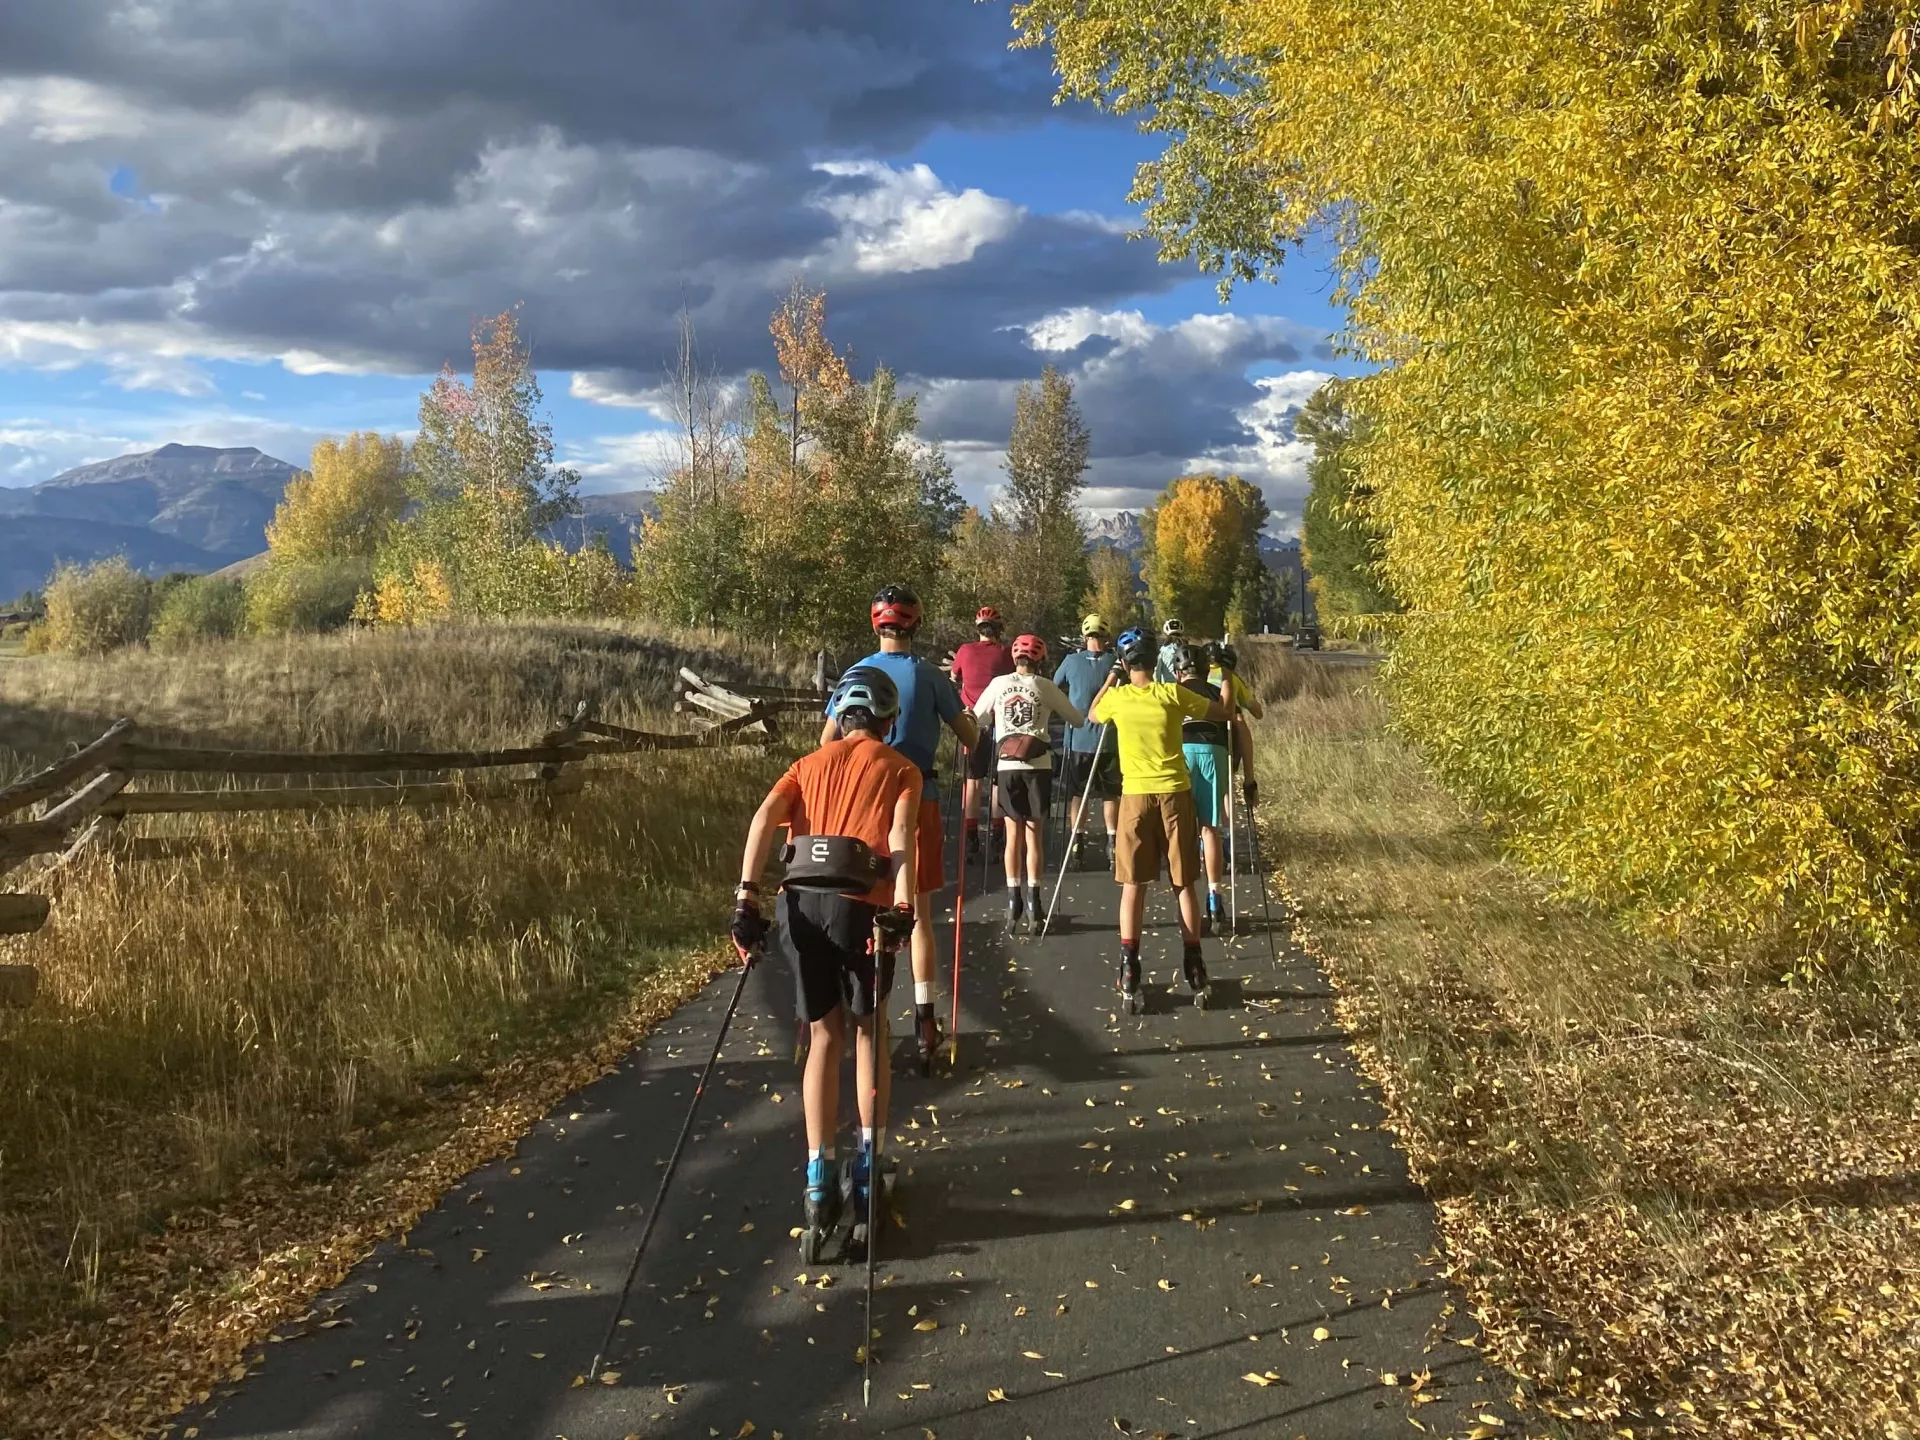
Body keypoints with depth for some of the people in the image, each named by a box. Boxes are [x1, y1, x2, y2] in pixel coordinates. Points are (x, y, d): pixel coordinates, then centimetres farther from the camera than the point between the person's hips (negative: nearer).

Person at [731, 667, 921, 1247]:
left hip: (800, 902, 2)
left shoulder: (809, 763, 22)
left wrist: (746, 896, -4)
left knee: (825, 1036, 14)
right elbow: (900, 835, -6)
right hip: (860, 904, -2)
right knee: (870, 1027, 19)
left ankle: (820, 1184, 10)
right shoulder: (900, 768, 13)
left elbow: (765, 817, 3)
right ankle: (868, 1168, 18)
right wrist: (901, 909, -17)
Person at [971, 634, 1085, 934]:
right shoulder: (1045, 686, 2)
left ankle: (1013, 901, 4)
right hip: (1038, 764, -1)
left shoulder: (998, 684, 6)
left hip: (1007, 765, 1)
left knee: (1013, 834, 8)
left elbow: (977, 720, 15)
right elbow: (1078, 719, 9)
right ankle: (1033, 903, -2)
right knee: (1034, 834, 3)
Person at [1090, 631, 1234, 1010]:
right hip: (1175, 793, 0)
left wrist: (1110, 679, 28)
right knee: (1184, 884, 8)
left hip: (1136, 795, 0)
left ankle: (1130, 977, -4)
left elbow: (1092, 715, 24)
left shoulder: (1117, 698, 0)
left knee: (1133, 884, 4)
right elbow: (1226, 713, 1)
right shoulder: (1172, 694, -5)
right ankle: (1195, 972, 10)